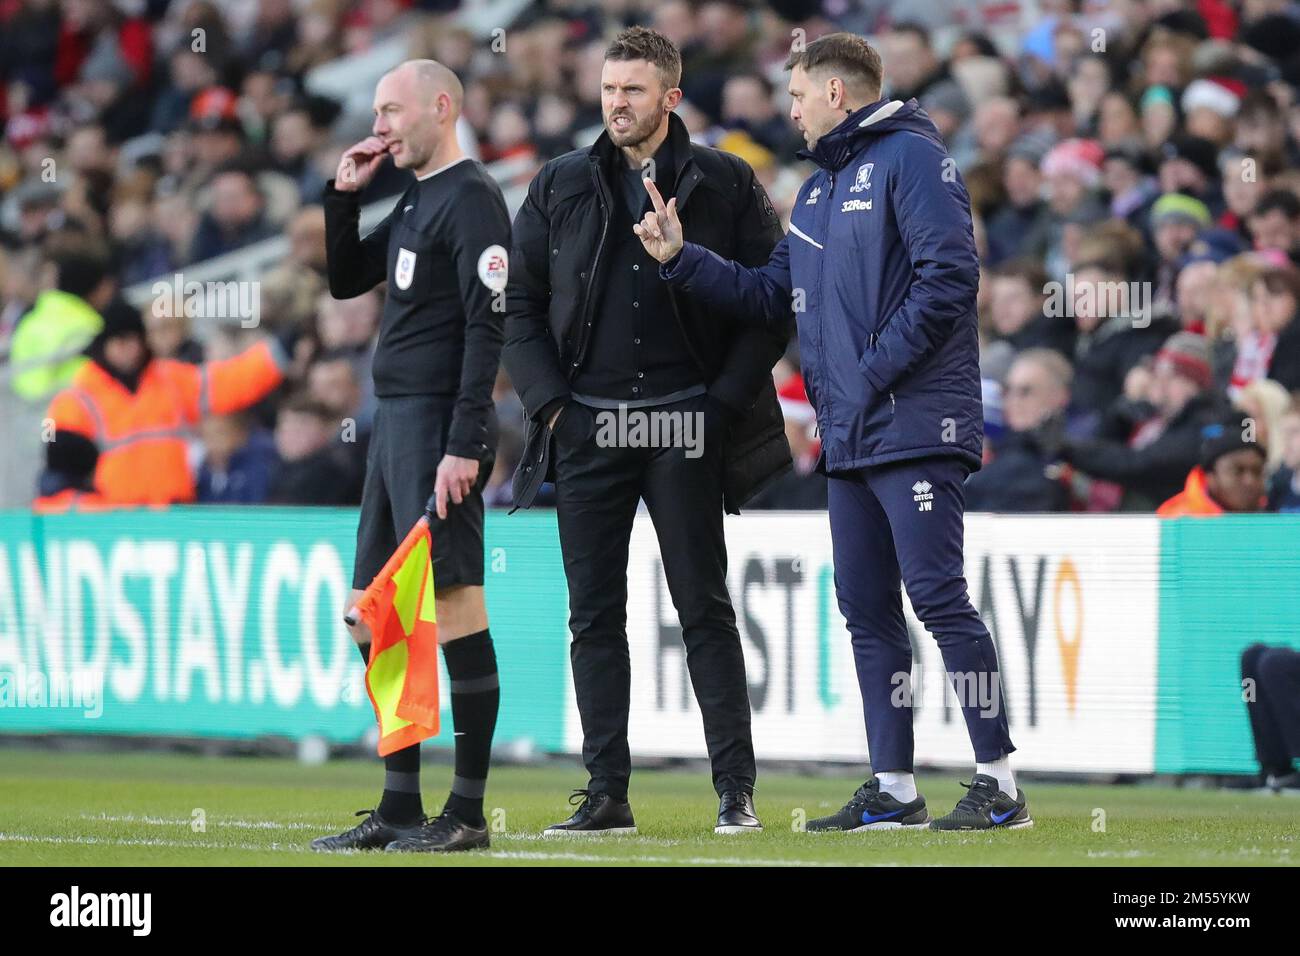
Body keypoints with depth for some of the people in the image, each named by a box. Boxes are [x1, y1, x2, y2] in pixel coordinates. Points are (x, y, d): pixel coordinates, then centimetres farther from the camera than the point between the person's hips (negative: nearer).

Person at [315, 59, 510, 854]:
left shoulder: (472, 199, -10)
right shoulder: (413, 203, 18)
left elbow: (487, 327, -17)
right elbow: (344, 280, 27)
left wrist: (463, 445, -22)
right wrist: (345, 195, 13)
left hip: (439, 424, -10)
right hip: (394, 424, 10)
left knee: (455, 611, -10)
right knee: (376, 620, 10)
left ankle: (468, 811, -8)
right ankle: (400, 809, 15)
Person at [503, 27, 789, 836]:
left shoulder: (726, 184, 2)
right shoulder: (560, 186, 10)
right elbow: (521, 305, 11)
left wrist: (723, 400, -6)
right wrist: (548, 399, -1)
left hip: (683, 426, -3)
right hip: (586, 427, 3)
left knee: (705, 609, -2)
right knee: (595, 615, 3)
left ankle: (737, 790, 0)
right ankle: (607, 793, 7)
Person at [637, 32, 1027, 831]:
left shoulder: (911, 159, -6)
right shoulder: (819, 188, 22)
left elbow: (949, 274, -16)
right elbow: (772, 294, 22)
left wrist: (877, 368, -16)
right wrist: (680, 257, 14)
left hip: (916, 427, -9)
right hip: (849, 437, 9)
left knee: (938, 597, -12)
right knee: (866, 609, 9)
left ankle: (1000, 784, -9)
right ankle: (893, 788, 14)